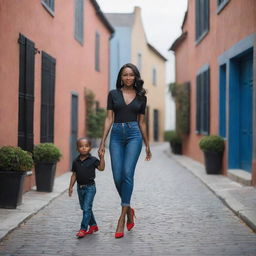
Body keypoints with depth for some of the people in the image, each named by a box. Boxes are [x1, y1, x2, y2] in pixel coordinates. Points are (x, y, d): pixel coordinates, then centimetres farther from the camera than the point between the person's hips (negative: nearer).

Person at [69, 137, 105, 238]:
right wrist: (71, 187, 7)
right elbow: (74, 175, 10)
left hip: (90, 187, -5)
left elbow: (101, 168, -15)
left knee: (87, 208, -10)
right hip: (80, 187, 5)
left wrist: (102, 157, -22)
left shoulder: (93, 160, -6)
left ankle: (83, 229, -9)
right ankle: (93, 225, 31)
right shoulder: (76, 162, 5)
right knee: (84, 208, 15)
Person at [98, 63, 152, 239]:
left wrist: (147, 145, 17)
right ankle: (129, 209, 22)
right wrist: (103, 142, -1)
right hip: (116, 135, 1)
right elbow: (109, 119, 5)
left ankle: (122, 218, -14)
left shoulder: (141, 97, 10)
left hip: (134, 135, -1)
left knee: (127, 173, -15)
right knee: (118, 177, -3)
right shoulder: (113, 94, 8)